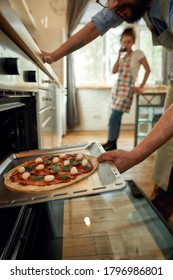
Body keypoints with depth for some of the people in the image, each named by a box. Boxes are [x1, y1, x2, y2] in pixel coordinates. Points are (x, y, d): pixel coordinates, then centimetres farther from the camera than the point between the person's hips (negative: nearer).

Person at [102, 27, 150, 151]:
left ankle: (111, 143, -2)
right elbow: (114, 71, 6)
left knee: (114, 117, -12)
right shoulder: (122, 55, 15)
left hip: (127, 89, -6)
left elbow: (148, 70, -4)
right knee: (116, 117, 7)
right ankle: (113, 143, 15)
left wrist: (141, 86, -6)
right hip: (117, 88, 6)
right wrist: (119, 56, 1)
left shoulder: (138, 54, -2)